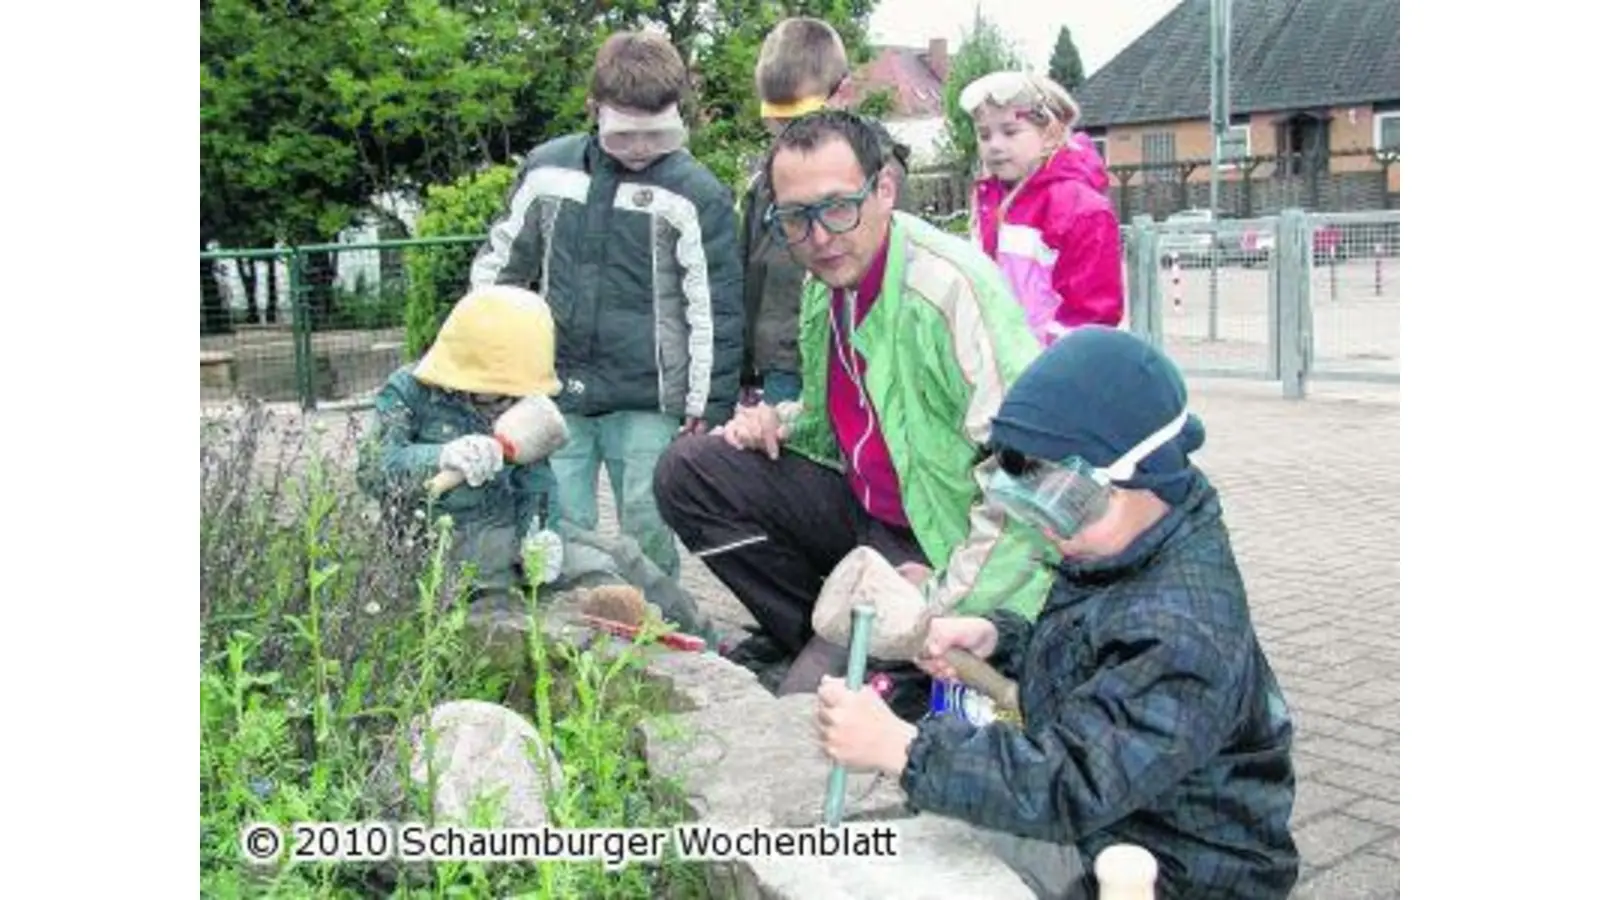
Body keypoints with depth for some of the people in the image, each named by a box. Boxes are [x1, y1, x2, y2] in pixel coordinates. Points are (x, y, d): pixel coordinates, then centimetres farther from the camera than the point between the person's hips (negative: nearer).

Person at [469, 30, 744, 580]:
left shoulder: (696, 194, -7)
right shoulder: (548, 169, 4)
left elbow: (714, 314, -5)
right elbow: (500, 265, 16)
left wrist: (707, 414, -6)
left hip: (647, 404, -3)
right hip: (555, 395, 3)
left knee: (648, 538, 3)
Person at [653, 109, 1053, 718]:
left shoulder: (953, 288, -24)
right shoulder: (827, 285, 3)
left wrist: (945, 600, -24)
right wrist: (779, 423, -1)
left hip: (938, 545, -8)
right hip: (859, 504, 8)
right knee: (687, 471, -2)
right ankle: (808, 633, 6)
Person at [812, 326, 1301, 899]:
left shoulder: (1181, 631, -31)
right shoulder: (1126, 550, 0)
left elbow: (1075, 785, -37)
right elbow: (1082, 661, 16)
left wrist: (900, 747, -39)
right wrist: (995, 637, -5)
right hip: (1100, 829, 9)